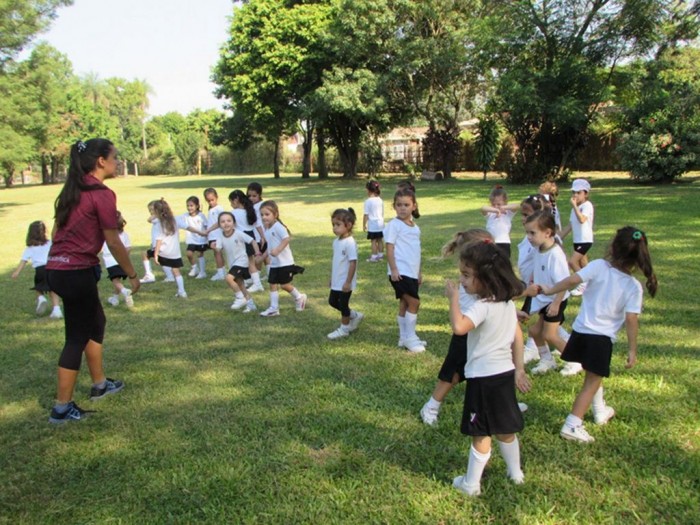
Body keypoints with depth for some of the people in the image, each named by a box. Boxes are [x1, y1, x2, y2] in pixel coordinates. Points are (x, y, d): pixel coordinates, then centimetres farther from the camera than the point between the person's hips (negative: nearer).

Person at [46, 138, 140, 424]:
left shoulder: (73, 189, 12)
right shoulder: (102, 194, -13)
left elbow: (57, 230, 15)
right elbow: (113, 243, -11)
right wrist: (132, 275, -1)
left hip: (57, 268, 9)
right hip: (77, 272, -9)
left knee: (95, 322, 22)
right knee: (77, 337, 2)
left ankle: (100, 385, 36)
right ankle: (62, 408, 11)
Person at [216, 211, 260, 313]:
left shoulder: (239, 234, -17)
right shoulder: (221, 238, -5)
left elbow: (252, 241, -12)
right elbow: (218, 250, -15)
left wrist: (257, 252, -19)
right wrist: (214, 248, -37)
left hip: (241, 262, -6)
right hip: (232, 264, 7)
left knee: (229, 278, -25)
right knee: (240, 285, 15)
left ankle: (240, 298, -7)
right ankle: (250, 304, 31)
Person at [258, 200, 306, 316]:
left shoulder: (278, 226, -17)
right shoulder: (267, 229, 10)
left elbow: (286, 239, -29)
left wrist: (277, 250, -37)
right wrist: (264, 255, 16)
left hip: (284, 262, -8)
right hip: (274, 263, 8)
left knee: (284, 285, -1)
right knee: (272, 284, 6)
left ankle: (299, 297, 24)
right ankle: (274, 308, 12)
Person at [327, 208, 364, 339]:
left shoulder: (350, 243, -22)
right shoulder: (336, 241, 5)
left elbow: (353, 263, -22)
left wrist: (348, 282, -22)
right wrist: (332, 278, 18)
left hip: (345, 282, -9)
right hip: (336, 281, 9)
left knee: (343, 304, 4)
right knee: (332, 301, 17)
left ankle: (344, 329, 24)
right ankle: (355, 316, 33)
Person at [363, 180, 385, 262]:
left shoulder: (368, 201, -13)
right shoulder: (380, 200, 5)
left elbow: (366, 215, -12)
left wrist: (364, 225, -5)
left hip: (372, 224, -6)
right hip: (380, 223, 6)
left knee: (373, 240, -1)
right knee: (380, 239, 14)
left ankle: (374, 257, 2)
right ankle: (380, 255, 22)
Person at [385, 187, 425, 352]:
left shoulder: (414, 226, 15)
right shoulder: (394, 225, -9)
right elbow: (390, 248, -13)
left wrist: (419, 272, 23)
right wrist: (393, 269, -20)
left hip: (411, 272, 8)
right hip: (400, 272, -8)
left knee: (405, 303, 13)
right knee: (414, 302, -11)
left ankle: (405, 337, 22)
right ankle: (410, 338, 0)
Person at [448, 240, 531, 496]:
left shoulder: (482, 306, -23)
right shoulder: (508, 302, 5)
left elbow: (458, 326, -40)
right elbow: (518, 337, 10)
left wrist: (453, 297, -28)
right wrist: (519, 369, 15)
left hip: (483, 378, -8)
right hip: (505, 373, 8)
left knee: (480, 434, 4)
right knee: (505, 429, 23)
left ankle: (471, 483, 17)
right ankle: (515, 472, 38)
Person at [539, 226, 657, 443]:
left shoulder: (599, 266, -9)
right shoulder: (634, 287, -7)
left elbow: (573, 280, -19)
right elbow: (631, 319, -10)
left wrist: (550, 290, -6)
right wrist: (632, 350, -3)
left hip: (581, 330, 3)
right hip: (603, 337, -3)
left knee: (593, 375, 25)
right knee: (592, 381, 5)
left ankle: (600, 411, 44)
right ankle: (572, 425, -3)